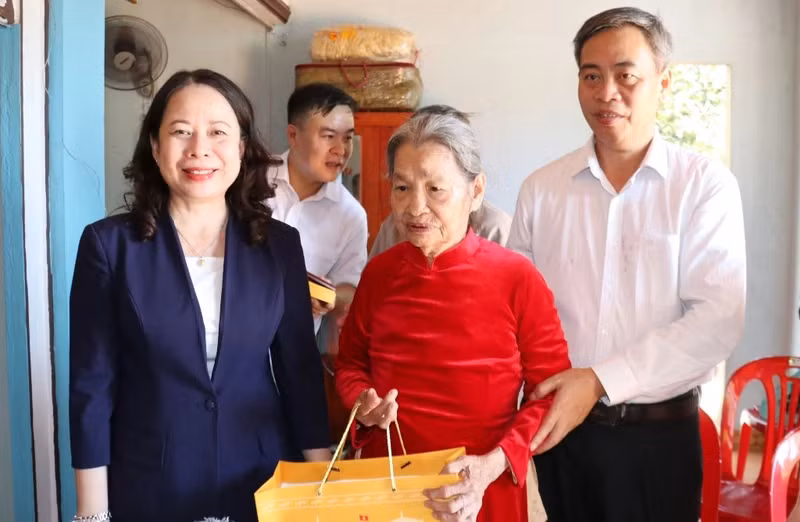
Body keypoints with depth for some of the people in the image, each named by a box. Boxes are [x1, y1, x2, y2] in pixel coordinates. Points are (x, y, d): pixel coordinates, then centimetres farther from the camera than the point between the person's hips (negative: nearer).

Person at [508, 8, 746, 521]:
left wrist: (600, 381, -20)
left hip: (660, 434, -2)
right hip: (561, 427, 2)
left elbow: (718, 319, -14)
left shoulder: (706, 185, -6)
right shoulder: (541, 190, 2)